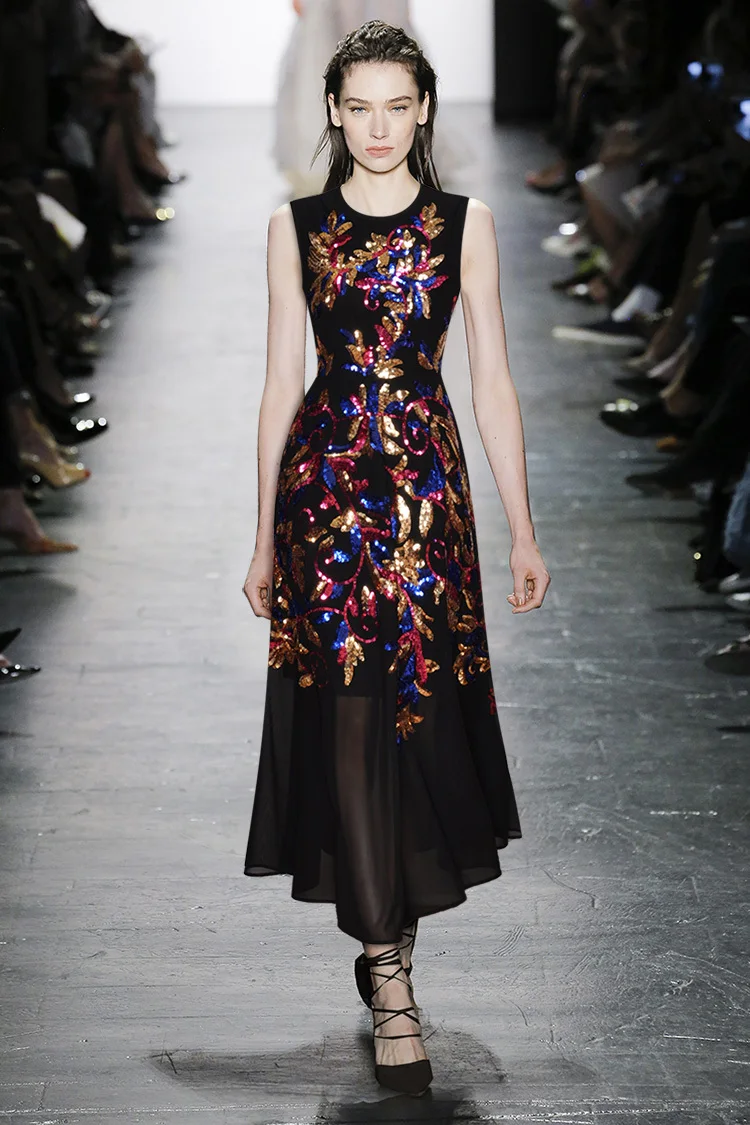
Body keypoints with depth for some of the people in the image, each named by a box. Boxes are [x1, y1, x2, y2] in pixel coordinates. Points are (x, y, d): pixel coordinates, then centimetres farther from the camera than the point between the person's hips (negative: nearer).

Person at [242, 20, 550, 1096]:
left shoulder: (464, 223, 5)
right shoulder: (297, 227, 6)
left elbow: (493, 380, 4)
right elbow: (281, 384, 8)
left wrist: (523, 531, 2)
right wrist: (266, 538, 8)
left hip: (426, 481, 0)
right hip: (324, 476, 0)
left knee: (419, 709, 3)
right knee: (348, 714, -6)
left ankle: (390, 932, 25)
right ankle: (391, 981, -4)